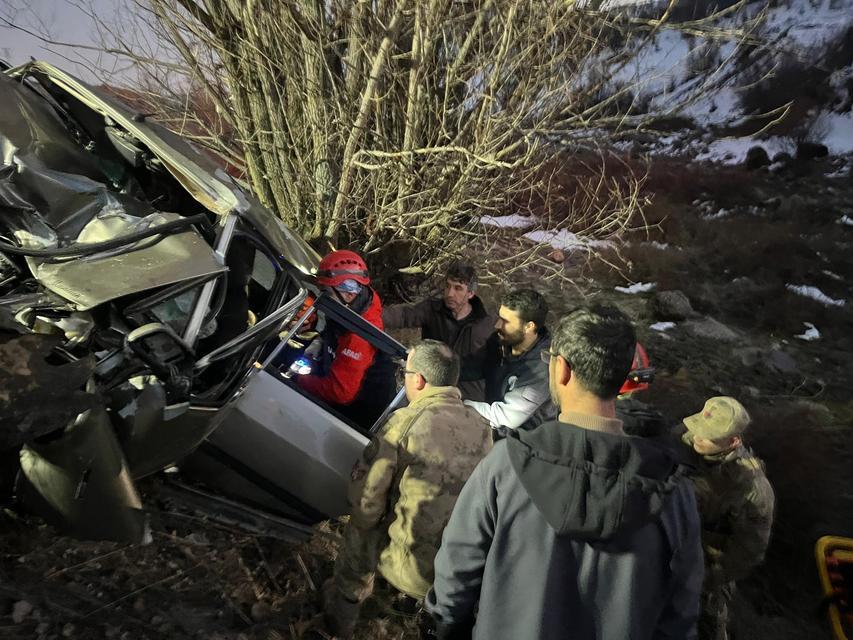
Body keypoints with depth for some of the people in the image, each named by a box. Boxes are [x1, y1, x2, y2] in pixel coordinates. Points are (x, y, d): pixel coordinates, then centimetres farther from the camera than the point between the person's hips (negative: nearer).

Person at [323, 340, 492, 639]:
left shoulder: (406, 421, -19)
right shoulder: (481, 425, -4)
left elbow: (366, 502, -13)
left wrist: (364, 521, 9)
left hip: (422, 572, -5)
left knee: (358, 530, 21)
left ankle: (343, 609, 40)